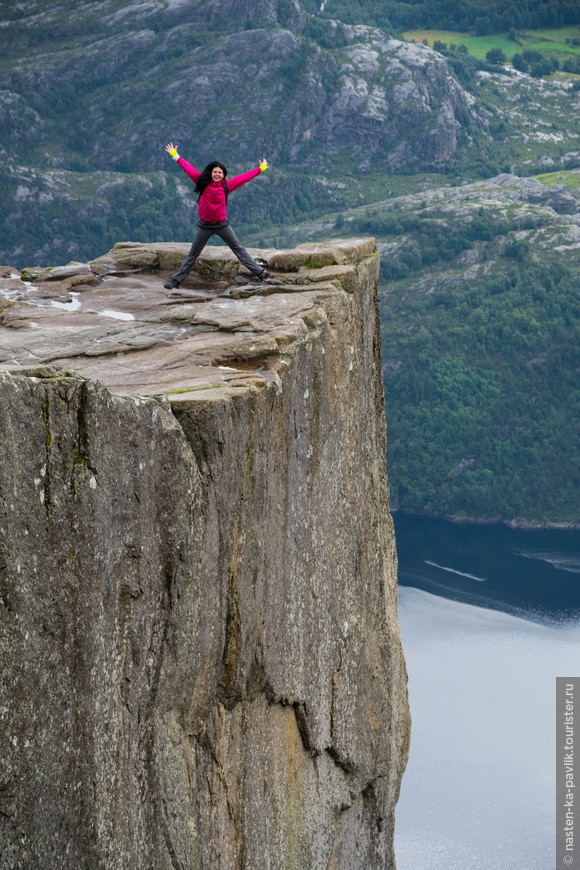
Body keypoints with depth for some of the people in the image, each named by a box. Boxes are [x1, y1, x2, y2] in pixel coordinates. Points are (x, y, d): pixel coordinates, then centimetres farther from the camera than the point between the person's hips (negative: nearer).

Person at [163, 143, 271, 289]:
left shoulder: (226, 185, -4)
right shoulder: (203, 182, -6)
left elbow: (244, 177, 4)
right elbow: (189, 169, 2)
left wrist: (260, 169, 10)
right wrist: (175, 156, 9)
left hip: (222, 224, 0)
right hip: (205, 226, 0)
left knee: (239, 249, 6)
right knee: (193, 254, 6)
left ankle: (259, 272, 10)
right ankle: (177, 280, 12)